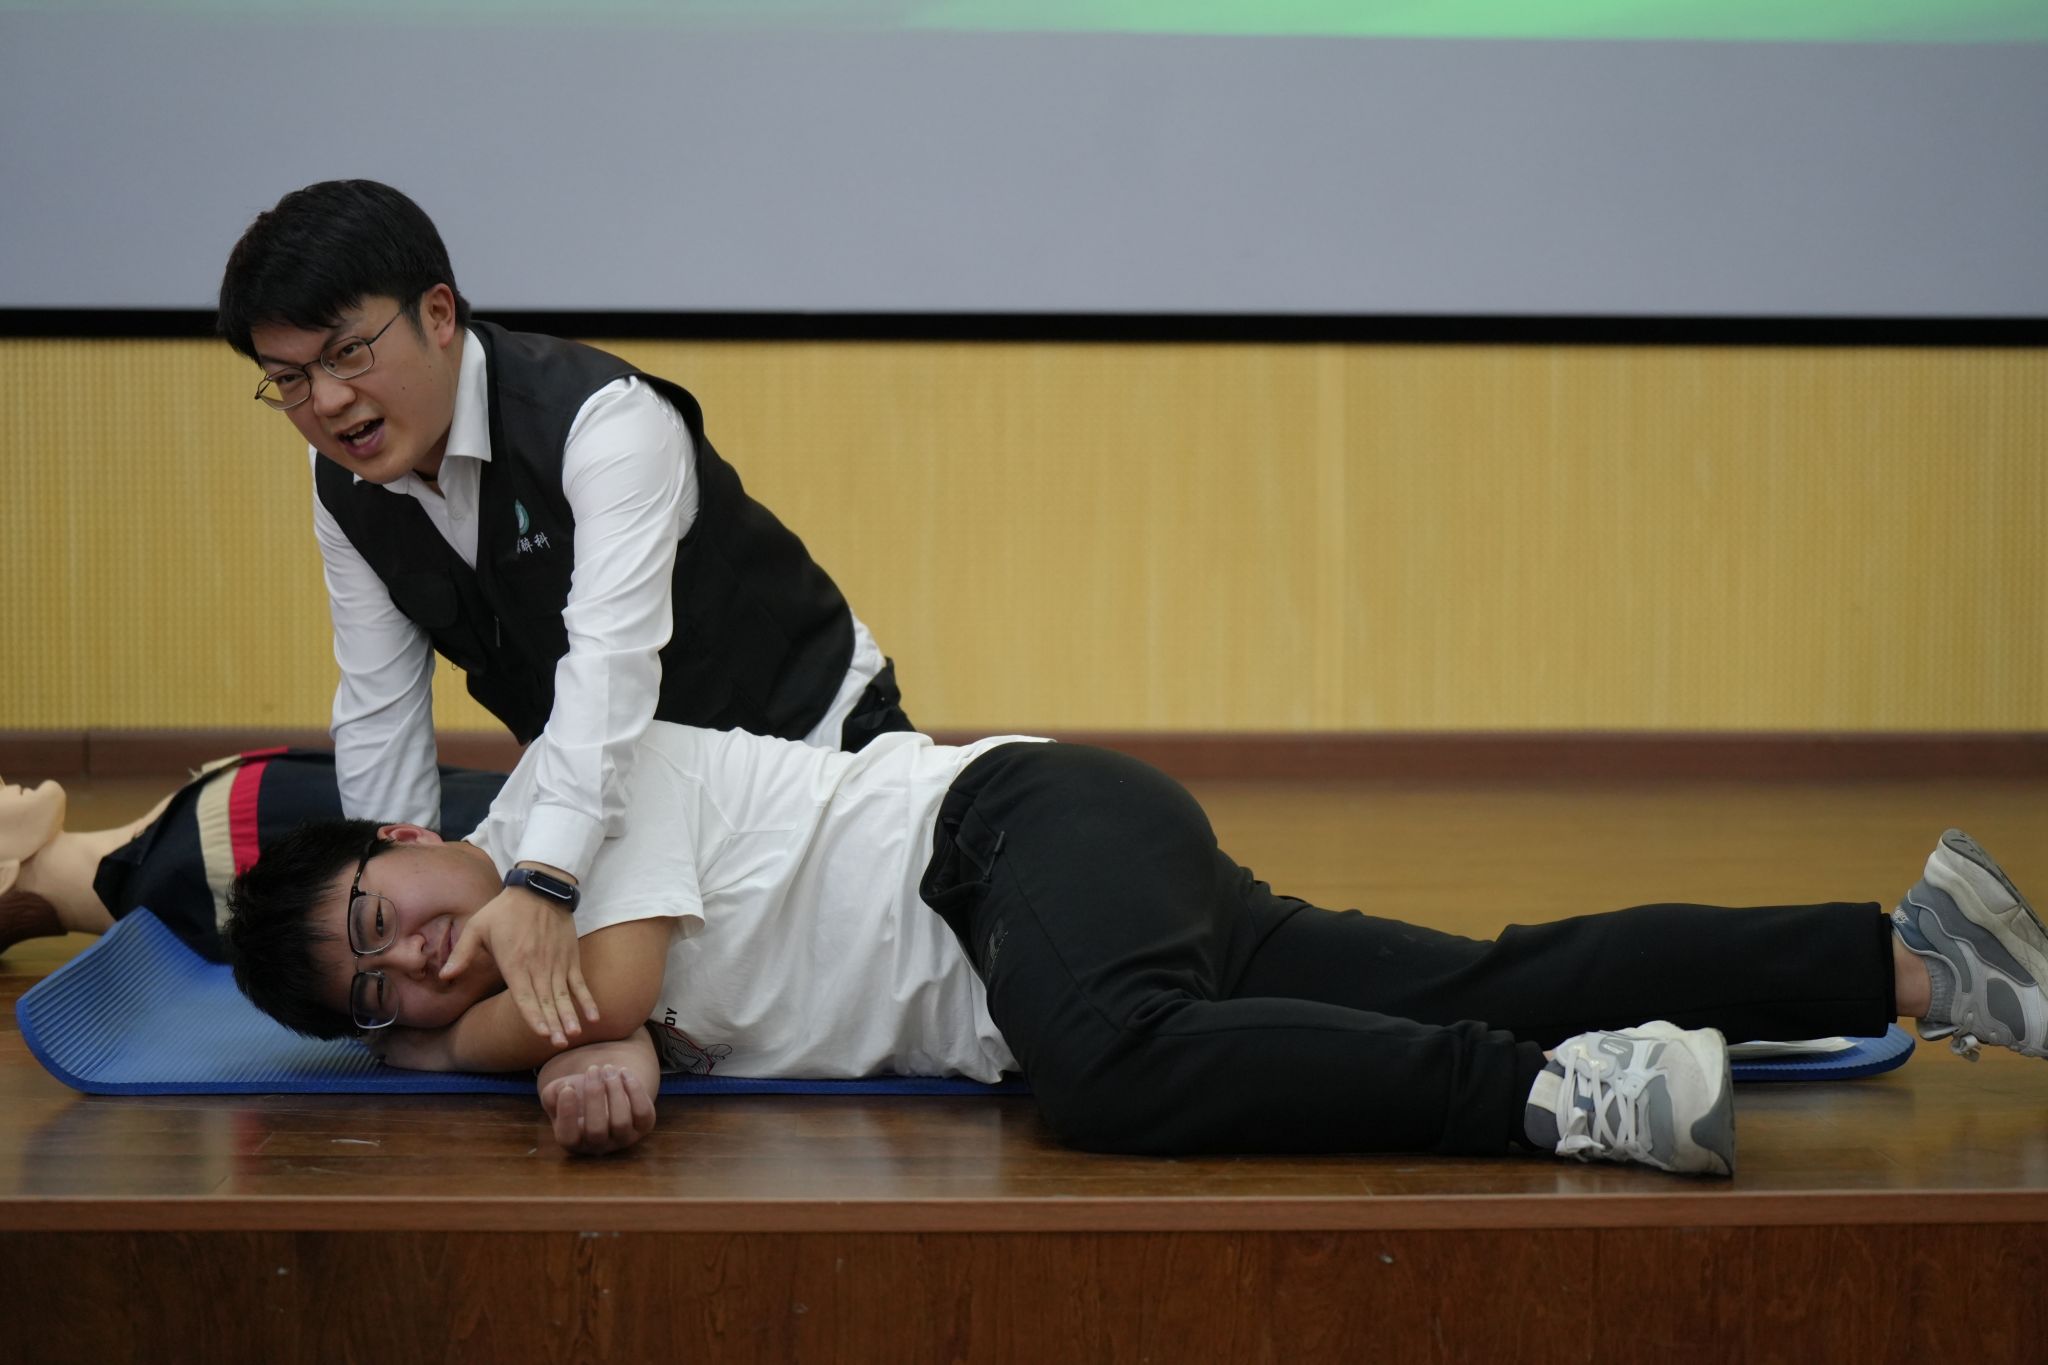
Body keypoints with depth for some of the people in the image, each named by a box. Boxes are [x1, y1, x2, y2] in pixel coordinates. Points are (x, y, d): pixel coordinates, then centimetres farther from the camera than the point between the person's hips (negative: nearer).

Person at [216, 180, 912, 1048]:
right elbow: (379, 710, -2)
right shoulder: (344, 487, -7)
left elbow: (611, 657, -44)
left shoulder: (604, 420, -31)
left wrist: (542, 883, -55)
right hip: (617, 787, 6)